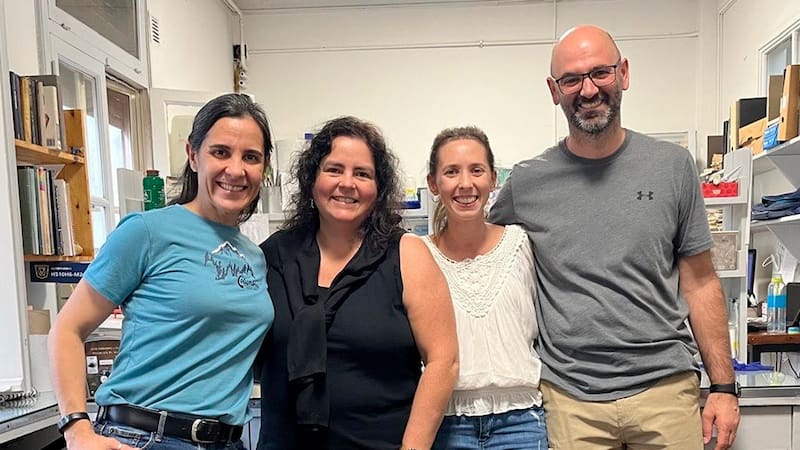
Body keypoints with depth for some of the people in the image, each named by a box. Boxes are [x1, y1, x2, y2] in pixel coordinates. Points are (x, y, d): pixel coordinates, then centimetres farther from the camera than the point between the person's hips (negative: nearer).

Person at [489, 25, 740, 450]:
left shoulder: (673, 166, 0)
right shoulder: (526, 182, -3)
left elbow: (700, 283, 4)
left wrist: (723, 386, 3)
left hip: (666, 387, 1)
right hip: (570, 398, 0)